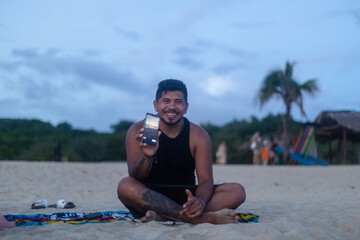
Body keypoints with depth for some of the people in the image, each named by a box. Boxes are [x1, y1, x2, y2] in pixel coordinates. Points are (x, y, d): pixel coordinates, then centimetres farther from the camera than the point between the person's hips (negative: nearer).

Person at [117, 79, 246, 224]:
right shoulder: (138, 131, -3)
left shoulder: (198, 135, 2)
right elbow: (135, 177, -14)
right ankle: (198, 218, -35)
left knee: (237, 191, -18)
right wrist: (147, 158, -38)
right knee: (125, 186, -34)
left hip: (186, 198, 2)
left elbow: (205, 179, -7)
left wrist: (200, 201, -31)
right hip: (151, 198, -2)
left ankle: (161, 216, -32)